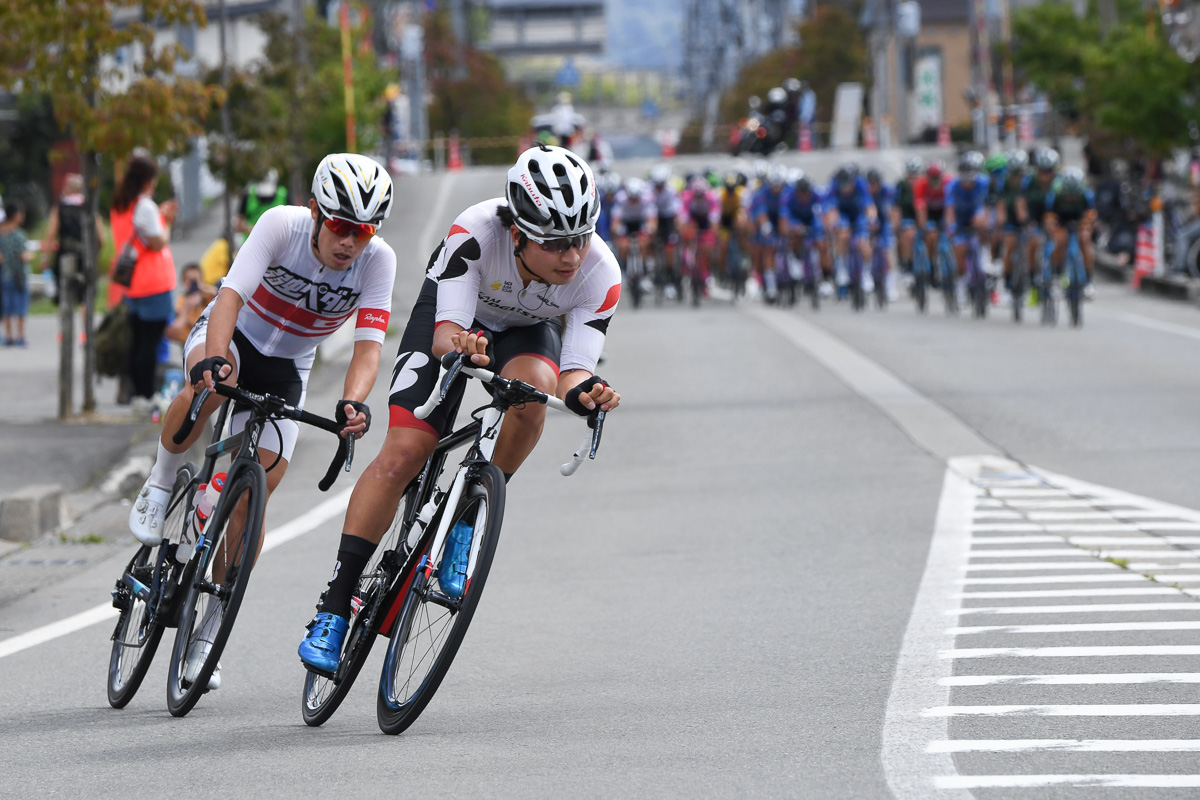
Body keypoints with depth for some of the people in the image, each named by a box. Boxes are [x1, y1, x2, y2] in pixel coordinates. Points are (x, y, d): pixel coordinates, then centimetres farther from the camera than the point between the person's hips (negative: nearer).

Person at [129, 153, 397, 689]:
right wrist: (212, 360, -55)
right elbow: (231, 295, -36)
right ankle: (159, 487, -14)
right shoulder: (282, 225, -27)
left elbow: (368, 345, -28)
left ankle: (206, 634, 1)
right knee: (214, 382, -40)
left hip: (286, 369, 2)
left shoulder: (377, 261, -22)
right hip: (232, 336, -2)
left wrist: (352, 403, -49)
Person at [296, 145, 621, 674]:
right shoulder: (476, 232, -37)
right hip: (451, 313, -2)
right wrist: (458, 346, -61)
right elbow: (445, 332, -37)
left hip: (527, 331, 2)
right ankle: (334, 608, -11)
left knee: (532, 386, -34)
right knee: (403, 454, -16)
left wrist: (584, 392, -53)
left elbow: (574, 372, -29)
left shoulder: (600, 275, -31)